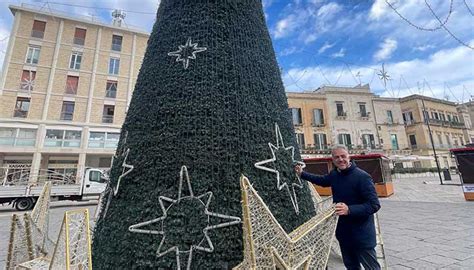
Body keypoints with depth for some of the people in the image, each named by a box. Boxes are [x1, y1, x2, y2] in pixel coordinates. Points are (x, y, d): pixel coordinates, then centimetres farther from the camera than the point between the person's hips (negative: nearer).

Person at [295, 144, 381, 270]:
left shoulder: (362, 177, -20)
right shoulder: (334, 174, 0)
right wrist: (302, 174, 21)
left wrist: (349, 210, -35)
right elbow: (322, 180, 22)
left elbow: (374, 205, -23)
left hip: (361, 235, -6)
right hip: (343, 233, 6)